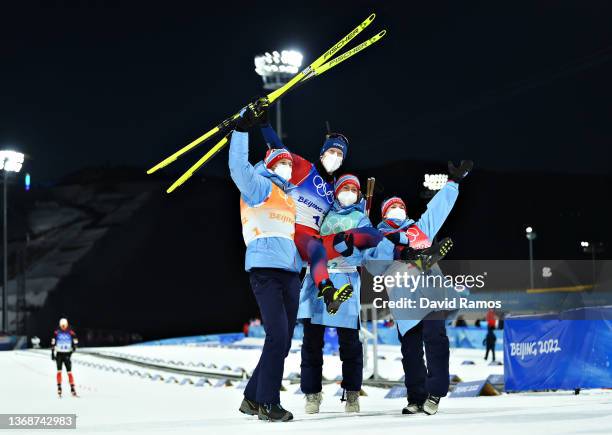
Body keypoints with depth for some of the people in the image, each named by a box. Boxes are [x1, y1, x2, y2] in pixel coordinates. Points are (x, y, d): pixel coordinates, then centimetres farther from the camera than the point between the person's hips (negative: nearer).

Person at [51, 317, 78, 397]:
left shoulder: (71, 333, 0)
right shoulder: (56, 333, 1)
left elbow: (75, 341, 6)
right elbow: (53, 343, 6)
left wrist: (74, 347, -14)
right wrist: (52, 353, 2)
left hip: (67, 354, 0)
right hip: (59, 354, 0)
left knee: (69, 372, -3)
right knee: (59, 371, -7)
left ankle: (72, 388, -1)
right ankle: (59, 388, -2)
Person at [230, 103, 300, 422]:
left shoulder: (289, 198, 26)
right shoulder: (259, 186, 3)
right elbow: (238, 166, -14)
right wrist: (243, 128, -18)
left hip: (290, 273, 8)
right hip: (265, 269, -8)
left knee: (282, 342, 7)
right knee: (277, 337, -15)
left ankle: (253, 398, 16)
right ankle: (268, 403, -11)